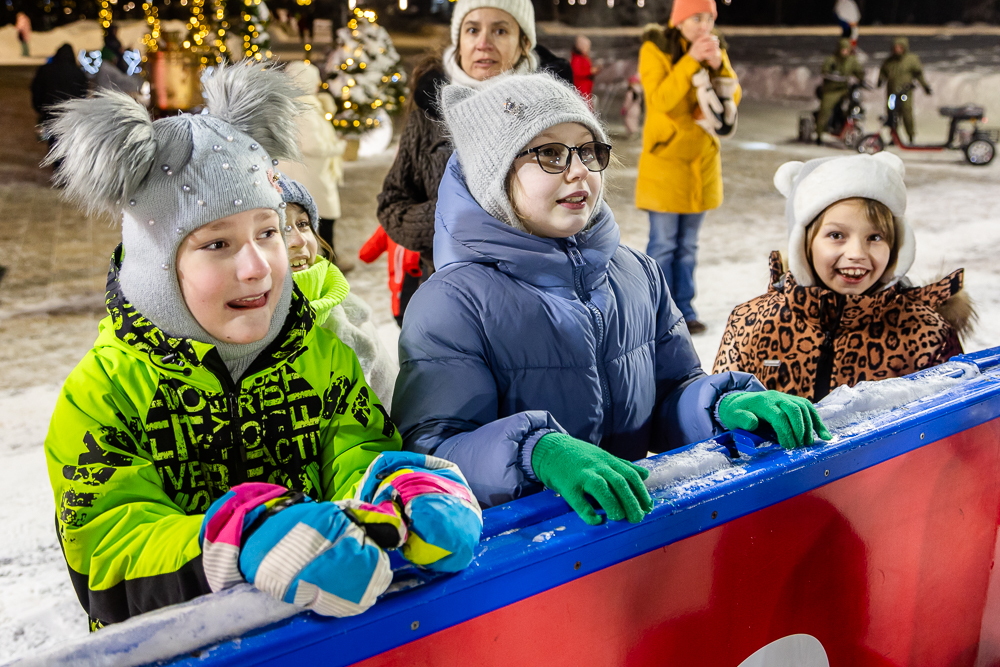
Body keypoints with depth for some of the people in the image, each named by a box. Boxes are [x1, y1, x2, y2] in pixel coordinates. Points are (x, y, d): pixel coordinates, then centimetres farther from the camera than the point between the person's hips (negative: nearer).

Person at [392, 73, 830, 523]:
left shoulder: (638, 274, 11)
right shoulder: (451, 304, -9)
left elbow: (671, 394, 16)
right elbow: (427, 448, -18)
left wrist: (724, 405, -6)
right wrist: (538, 451, -35)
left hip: (630, 515, 4)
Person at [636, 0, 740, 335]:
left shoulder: (715, 50, 8)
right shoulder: (655, 50, -7)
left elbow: (733, 98, 1)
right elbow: (660, 99, -20)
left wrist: (718, 65, -14)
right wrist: (690, 61, -24)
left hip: (702, 158, 5)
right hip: (665, 157, -5)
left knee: (688, 244, 11)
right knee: (663, 243, -3)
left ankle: (684, 309, 19)